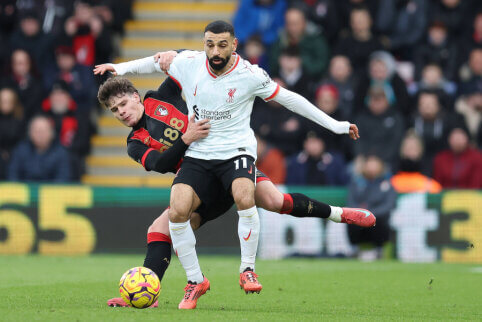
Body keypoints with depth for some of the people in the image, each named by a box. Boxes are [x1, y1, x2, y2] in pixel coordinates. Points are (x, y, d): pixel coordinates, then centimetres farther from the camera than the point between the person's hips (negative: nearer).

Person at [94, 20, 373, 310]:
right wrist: (119, 68, 15)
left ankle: (248, 270, -12)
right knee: (177, 212, -20)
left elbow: (288, 98, 0)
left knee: (245, 199, -33)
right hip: (197, 154, 3)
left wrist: (334, 125, 1)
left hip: (236, 151, -3)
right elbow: (156, 62, 18)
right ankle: (195, 281, 1)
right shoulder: (189, 63, -3)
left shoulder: (249, 74, -9)